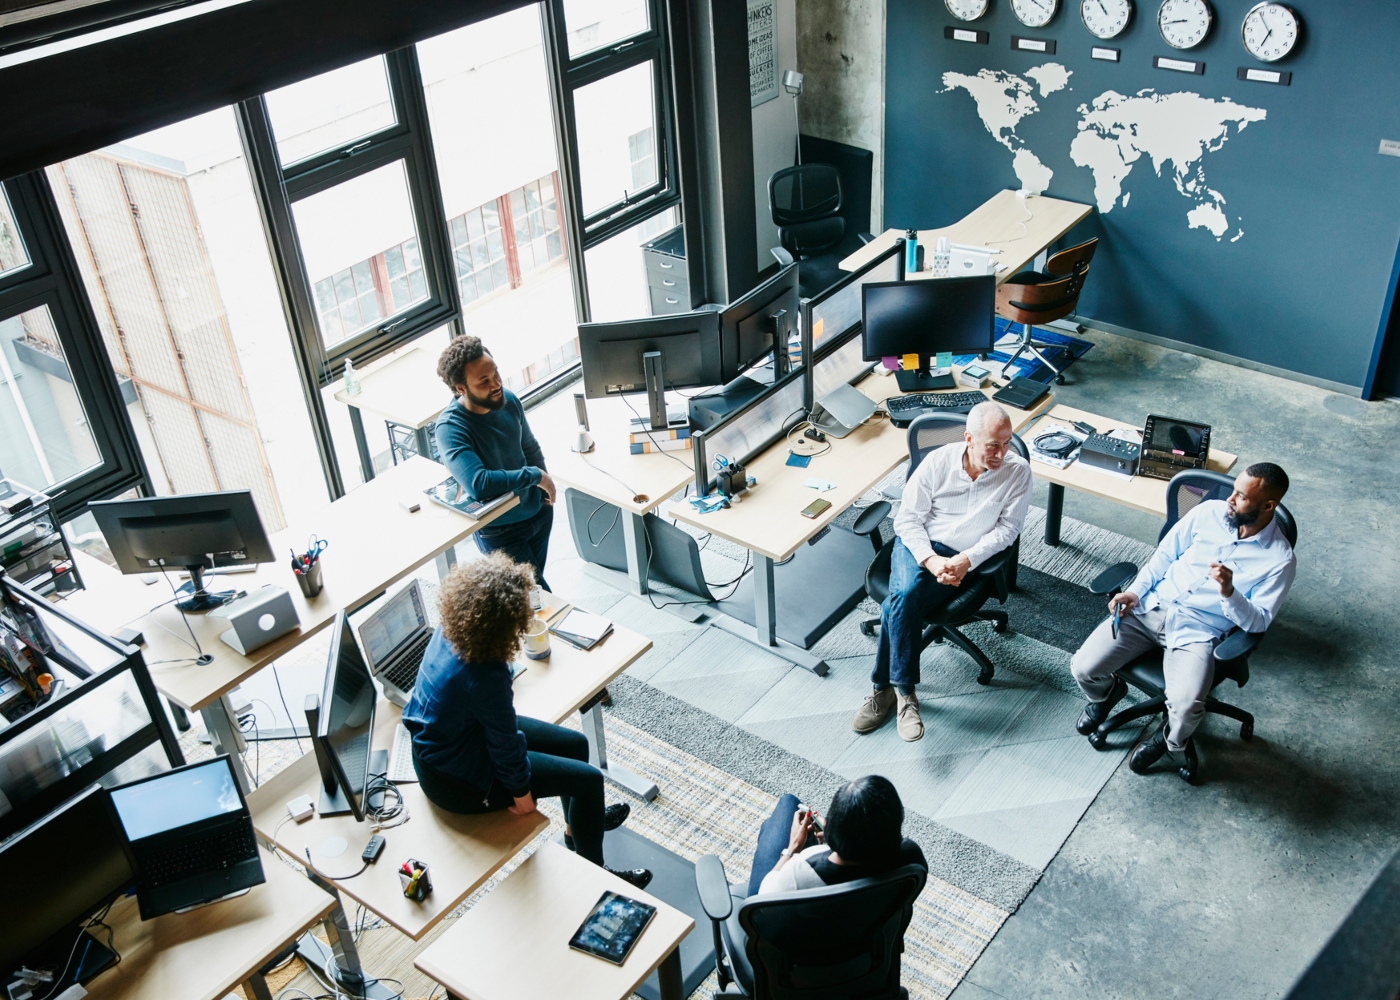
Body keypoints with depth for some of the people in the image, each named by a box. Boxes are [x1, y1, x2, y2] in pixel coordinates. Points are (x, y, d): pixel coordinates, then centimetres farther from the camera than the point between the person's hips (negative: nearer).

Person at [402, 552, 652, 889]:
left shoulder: (449, 631, -14)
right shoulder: (484, 678, -38)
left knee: (575, 744, 18)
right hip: (456, 780, -8)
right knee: (589, 779, 0)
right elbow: (506, 744, -21)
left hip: (441, 743, 8)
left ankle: (579, 826, 45)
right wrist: (521, 791, -8)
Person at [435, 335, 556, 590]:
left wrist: (544, 485, -4)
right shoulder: (450, 428, -30)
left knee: (534, 581, 24)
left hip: (539, 510, 6)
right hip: (500, 528, -6)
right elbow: (478, 484, -43)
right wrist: (534, 475, -31)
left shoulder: (508, 400, -10)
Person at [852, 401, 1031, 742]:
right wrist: (931, 560, -18)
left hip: (965, 558, -1)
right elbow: (908, 518, -2)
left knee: (900, 604, -26)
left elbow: (1007, 528, -4)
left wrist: (966, 561, -17)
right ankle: (903, 691, -21)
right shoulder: (938, 462, -5)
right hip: (920, 545, 1)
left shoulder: (1017, 471, -6)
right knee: (906, 593, -31)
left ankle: (886, 687, -13)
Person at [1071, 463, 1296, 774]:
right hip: (1152, 606, 3)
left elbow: (1258, 622, -9)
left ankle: (1170, 738, 11)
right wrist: (1135, 591, -3)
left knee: (1185, 707, -28)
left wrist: (1229, 592, -28)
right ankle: (1108, 691, 27)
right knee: (1083, 668, -12)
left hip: (1196, 632, -3)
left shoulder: (1278, 559, -8)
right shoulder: (1209, 511, 2)